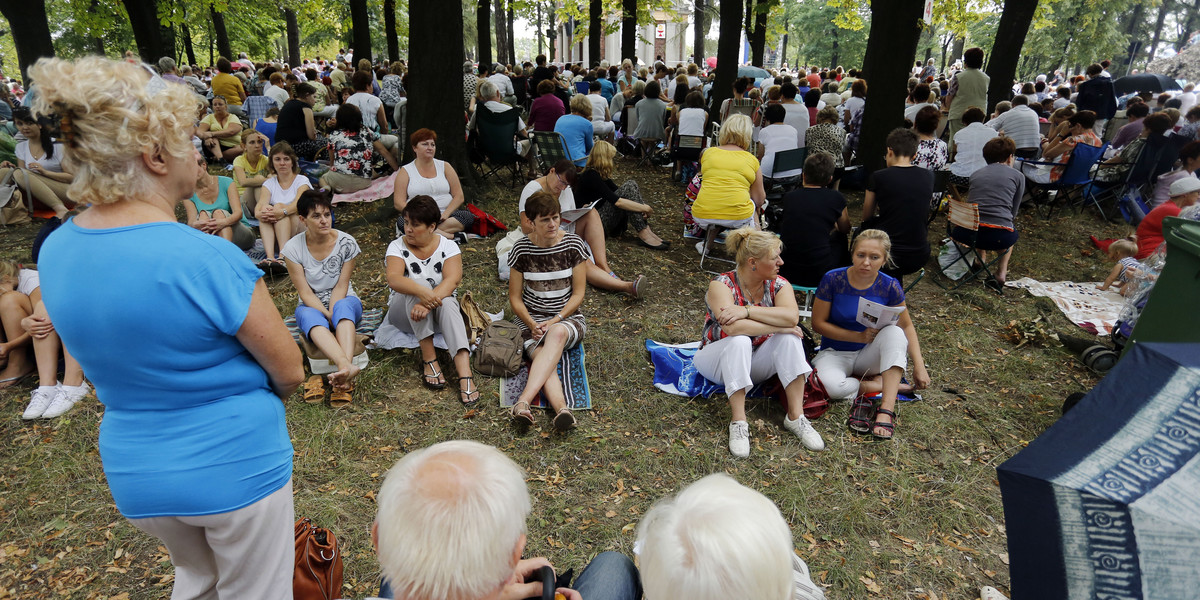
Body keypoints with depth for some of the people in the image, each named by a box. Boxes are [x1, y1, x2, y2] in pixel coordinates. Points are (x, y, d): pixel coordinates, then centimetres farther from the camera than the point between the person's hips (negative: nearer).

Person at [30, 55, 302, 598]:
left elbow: (111, 356, 9)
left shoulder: (53, 252, -5)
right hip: (236, 467, -6)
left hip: (133, 474, 6)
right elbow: (289, 372, -16)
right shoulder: (208, 259, -27)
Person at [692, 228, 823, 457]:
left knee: (789, 338, -23)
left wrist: (747, 310, -36)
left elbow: (791, 316, -28)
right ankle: (738, 422, -31)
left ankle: (796, 416, -22)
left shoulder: (778, 285, -6)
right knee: (739, 341, -35)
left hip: (756, 364, 4)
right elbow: (733, 328, -36)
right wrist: (779, 327, -29)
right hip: (719, 359, -4)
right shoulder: (722, 284, -18)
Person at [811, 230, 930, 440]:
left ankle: (886, 409, -34)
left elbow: (906, 326, 2)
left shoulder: (889, 286, -8)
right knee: (830, 385, -36)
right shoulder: (833, 279, -14)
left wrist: (919, 364, -10)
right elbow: (818, 323, -10)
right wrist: (860, 336, -19)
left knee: (894, 332, -30)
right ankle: (884, 385, -8)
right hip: (835, 353, -2)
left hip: (869, 355, 2)